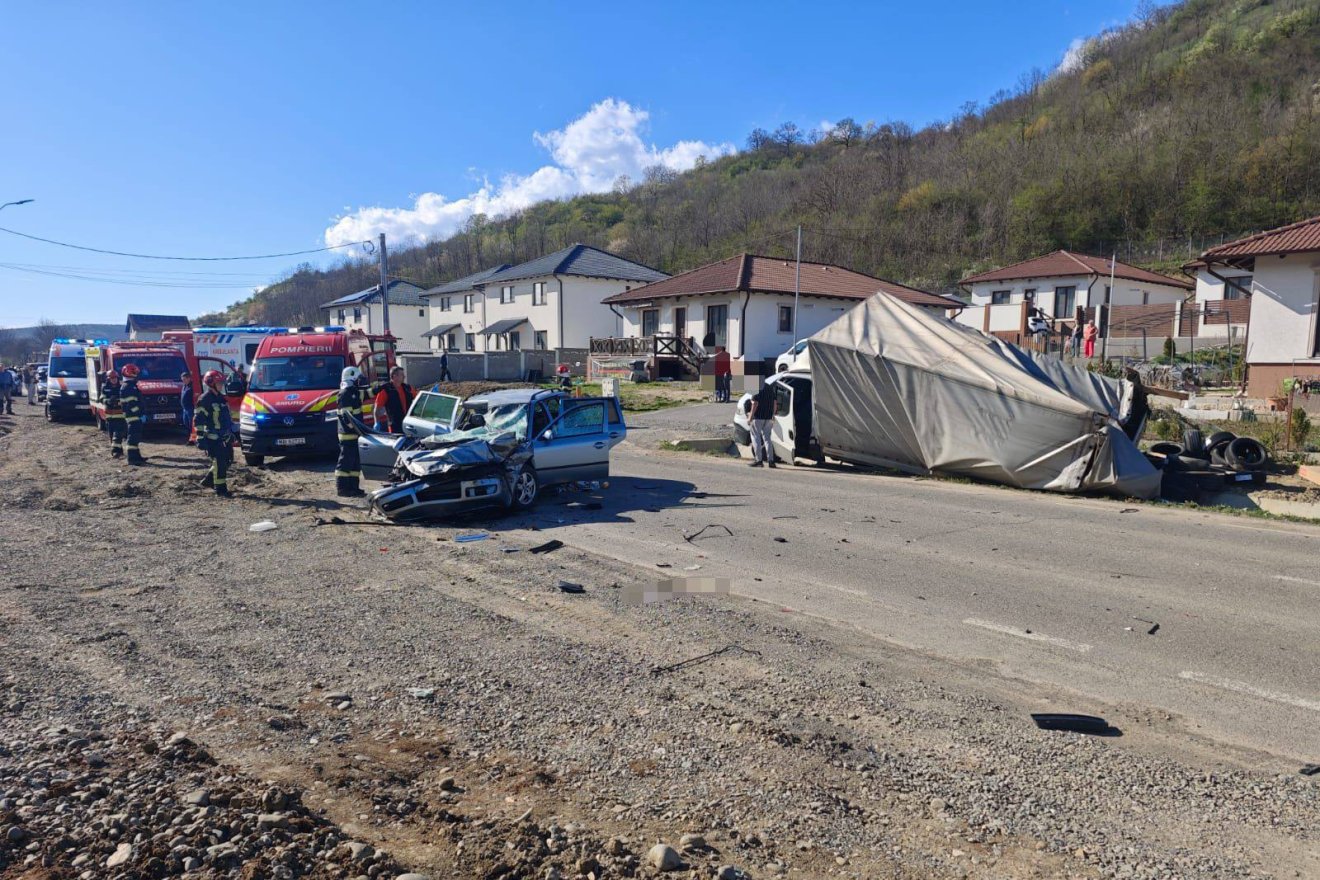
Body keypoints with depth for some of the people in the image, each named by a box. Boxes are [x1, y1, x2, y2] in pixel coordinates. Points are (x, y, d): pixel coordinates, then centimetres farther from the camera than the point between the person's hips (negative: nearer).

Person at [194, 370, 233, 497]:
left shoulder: (221, 397, 15)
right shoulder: (204, 400, -12)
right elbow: (198, 420, -15)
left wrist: (231, 433, 24)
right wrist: (200, 438, -18)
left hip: (225, 437, 9)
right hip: (213, 439, -9)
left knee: (226, 462, 12)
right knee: (219, 463, -6)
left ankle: (208, 482, 27)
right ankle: (221, 489, 1)